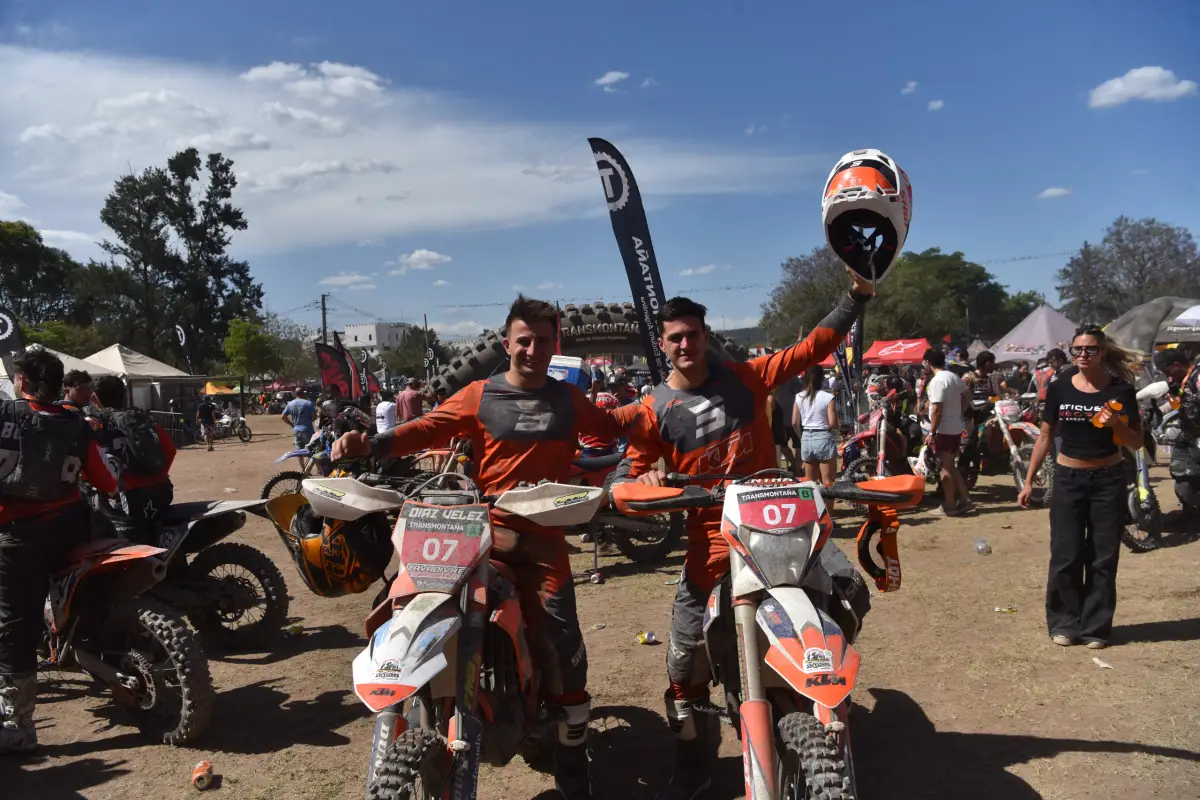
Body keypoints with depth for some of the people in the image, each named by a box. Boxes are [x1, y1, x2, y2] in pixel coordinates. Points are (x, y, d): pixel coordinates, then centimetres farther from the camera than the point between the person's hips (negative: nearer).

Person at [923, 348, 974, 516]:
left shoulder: (937, 381, -19)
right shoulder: (954, 376, 9)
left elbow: (937, 409, -23)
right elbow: (968, 396, 21)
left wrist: (931, 433, -19)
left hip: (943, 430, -9)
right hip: (956, 428, 9)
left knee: (946, 467, -2)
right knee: (951, 466, 17)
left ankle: (949, 506, 4)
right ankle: (965, 499, 18)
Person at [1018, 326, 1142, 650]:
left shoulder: (1120, 389, -4)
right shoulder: (1059, 388, -1)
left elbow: (1137, 441, 0)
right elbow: (1045, 437, 6)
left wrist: (1116, 424, -21)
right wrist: (1029, 481, 3)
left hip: (1108, 480, 0)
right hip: (1068, 479, 1)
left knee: (1103, 556, 5)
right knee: (1065, 555, 1)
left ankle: (1096, 627, 16)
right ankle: (1065, 623, 14)